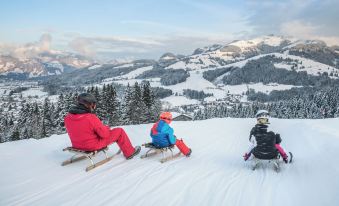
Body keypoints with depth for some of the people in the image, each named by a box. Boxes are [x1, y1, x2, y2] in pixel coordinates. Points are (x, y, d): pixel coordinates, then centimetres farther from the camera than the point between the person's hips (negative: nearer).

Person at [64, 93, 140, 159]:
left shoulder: (67, 117, -9)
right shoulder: (91, 118, -30)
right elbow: (105, 134, -19)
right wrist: (106, 128, 4)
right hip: (93, 146, -7)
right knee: (119, 131, 6)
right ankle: (130, 153, 22)